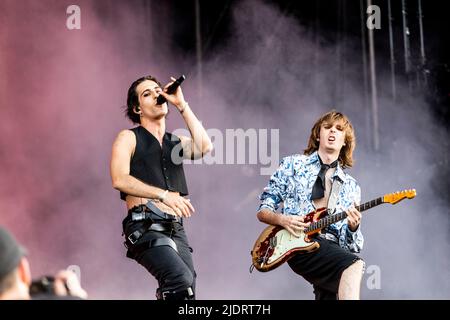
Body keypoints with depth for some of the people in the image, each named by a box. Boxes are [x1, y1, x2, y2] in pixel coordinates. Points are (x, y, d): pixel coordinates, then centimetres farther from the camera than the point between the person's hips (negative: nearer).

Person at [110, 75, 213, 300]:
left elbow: (204, 147, -1)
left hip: (175, 230, 6)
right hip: (145, 228, -6)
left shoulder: (177, 143, 21)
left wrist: (181, 105, 2)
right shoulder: (129, 138, 7)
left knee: (186, 290, -6)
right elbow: (119, 180, -9)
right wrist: (164, 195, -20)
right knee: (182, 279, -29)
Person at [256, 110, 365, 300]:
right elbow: (263, 210, 13)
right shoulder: (292, 165, 15)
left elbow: (353, 247, 16)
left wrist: (353, 228, -7)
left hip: (332, 247, 4)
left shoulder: (351, 187, 22)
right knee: (354, 266, -31)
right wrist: (283, 220, -8)